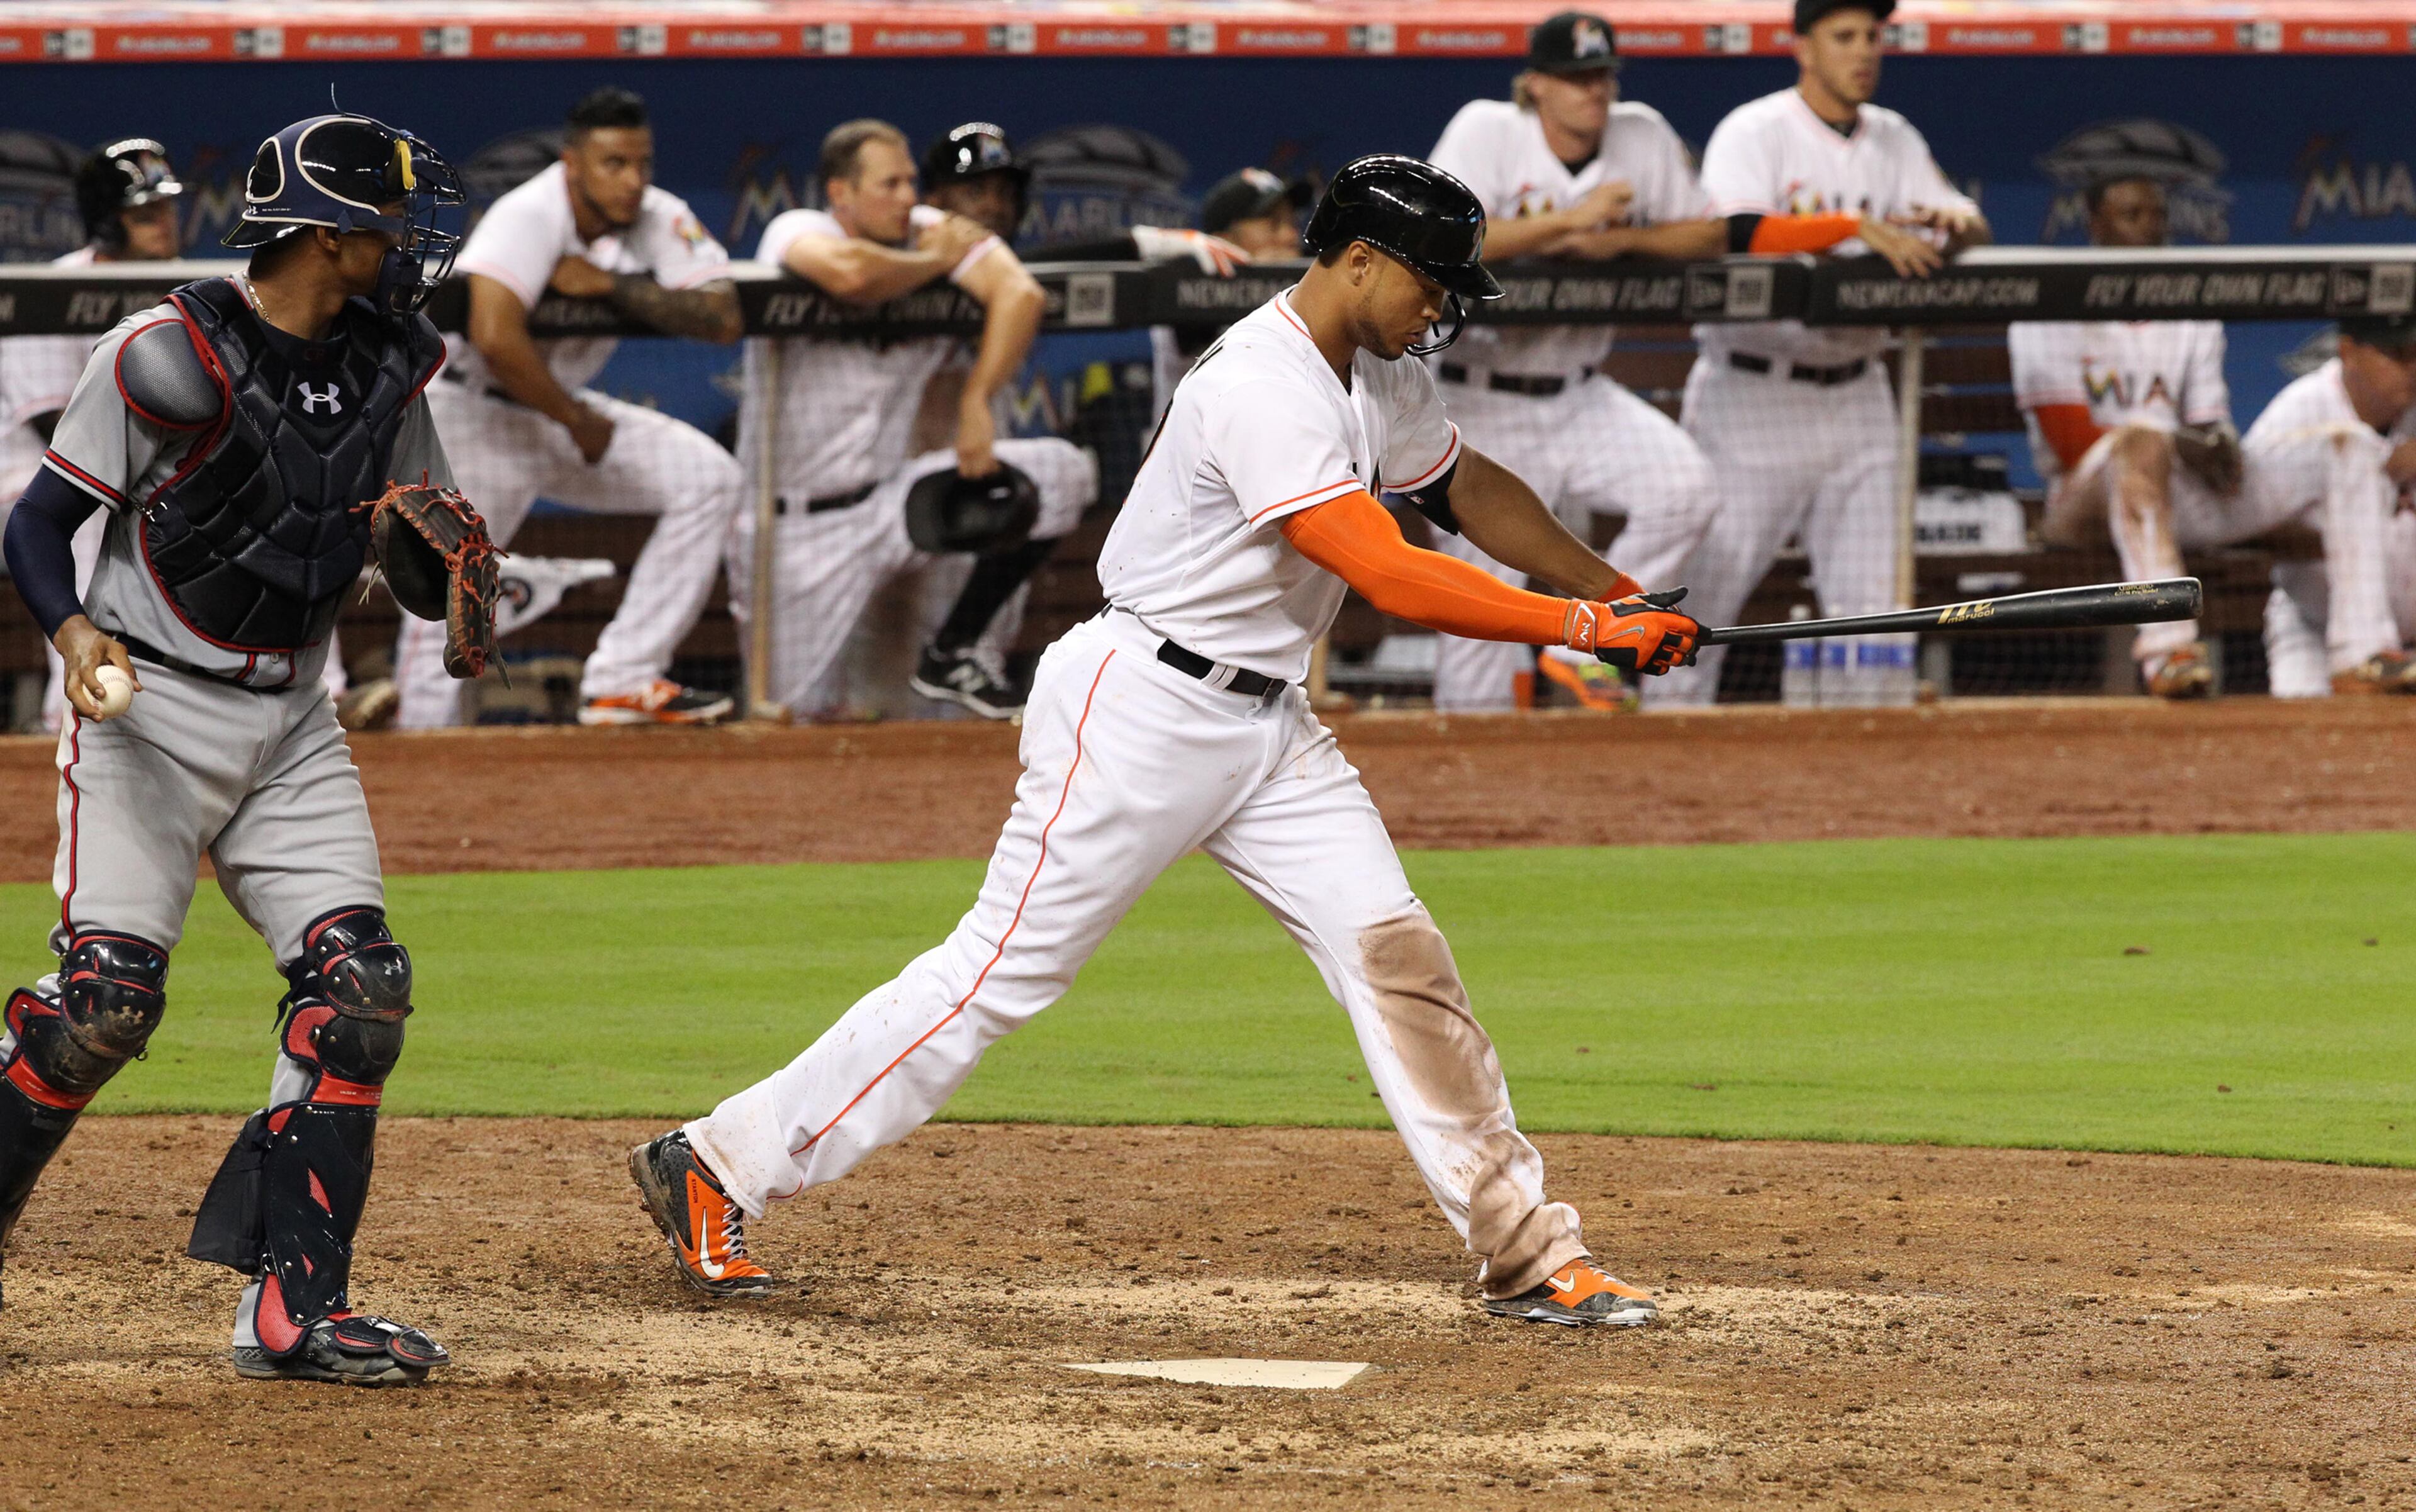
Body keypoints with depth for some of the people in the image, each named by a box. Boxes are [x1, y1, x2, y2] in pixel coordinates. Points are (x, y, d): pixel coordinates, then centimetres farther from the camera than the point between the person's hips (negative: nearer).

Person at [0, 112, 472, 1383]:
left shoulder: (384, 364, 5)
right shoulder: (170, 355, -14)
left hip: (289, 726, 6)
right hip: (148, 707, -6)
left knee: (357, 987, -7)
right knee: (106, 995, -16)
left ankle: (294, 1310, -5)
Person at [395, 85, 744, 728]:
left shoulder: (658, 220, -7)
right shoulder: (530, 217, -25)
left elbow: (723, 317, -19)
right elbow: (495, 339, -39)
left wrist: (611, 285, -27)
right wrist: (579, 423, -27)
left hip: (564, 407, 6)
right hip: (475, 414, -6)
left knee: (709, 477, -6)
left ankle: (621, 682, -6)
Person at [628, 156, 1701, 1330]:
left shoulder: (1379, 383, 8)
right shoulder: (1262, 389, -23)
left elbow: (1470, 489, 28)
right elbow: (1392, 578, -30)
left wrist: (1619, 593, 20)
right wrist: (1585, 628, -25)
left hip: (1267, 726, 9)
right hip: (1140, 713, -9)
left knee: (1393, 953, -2)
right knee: (1006, 968, -7)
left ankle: (1523, 1254, 1)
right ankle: (718, 1167, 2)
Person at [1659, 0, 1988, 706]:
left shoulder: (1893, 140, 11)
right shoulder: (1754, 133, -9)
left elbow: (1974, 236, 5)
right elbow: (1736, 232, -27)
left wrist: (1957, 221, -19)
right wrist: (1854, 227, -35)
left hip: (1854, 400, 6)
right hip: (1753, 395, -6)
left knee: (1871, 597, 6)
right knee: (1706, 590, -6)